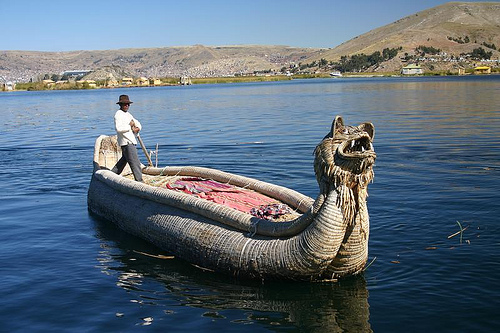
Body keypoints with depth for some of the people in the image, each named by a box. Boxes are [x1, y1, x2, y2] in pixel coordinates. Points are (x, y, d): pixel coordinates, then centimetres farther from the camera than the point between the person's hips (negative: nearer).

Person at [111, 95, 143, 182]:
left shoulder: (127, 114, 18)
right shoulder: (118, 115, -11)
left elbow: (137, 123, 25)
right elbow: (119, 128, -24)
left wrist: (137, 128, 2)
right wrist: (129, 126, -14)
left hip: (131, 141, 10)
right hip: (126, 142, -10)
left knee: (124, 159, 22)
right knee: (135, 163, -11)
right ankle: (139, 181, -11)